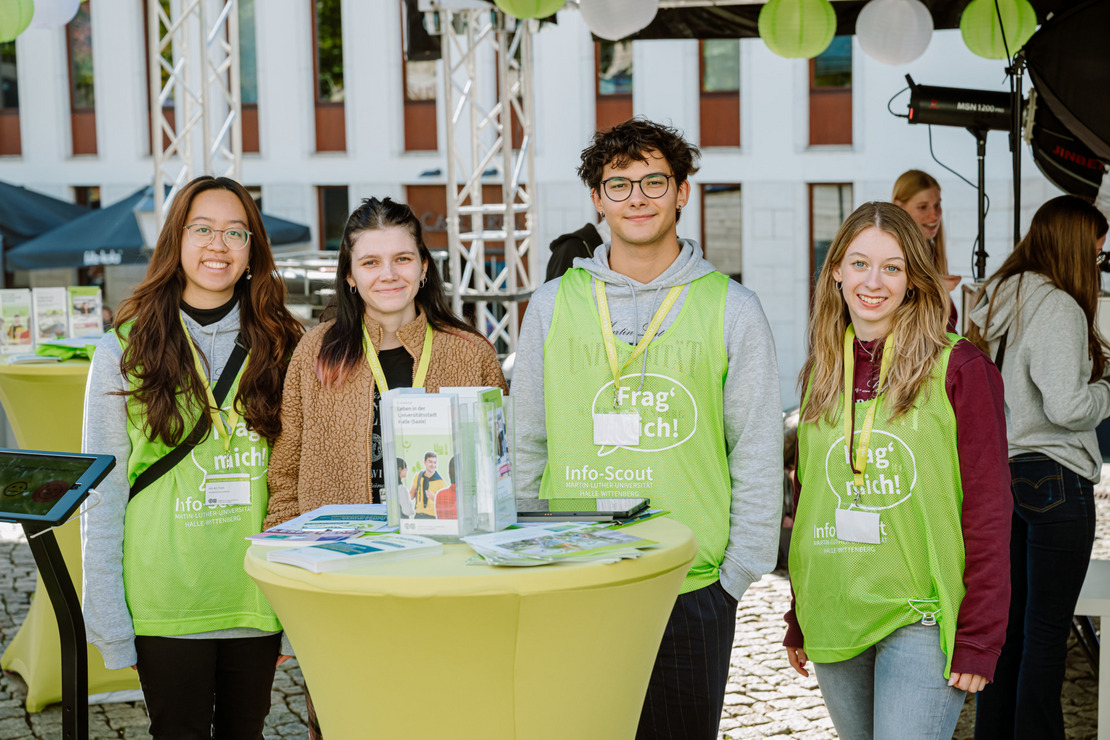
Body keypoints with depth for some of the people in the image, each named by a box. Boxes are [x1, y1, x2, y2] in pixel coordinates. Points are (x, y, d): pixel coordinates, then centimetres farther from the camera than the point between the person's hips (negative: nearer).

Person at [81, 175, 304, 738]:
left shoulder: (278, 347, 5)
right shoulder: (126, 350, -2)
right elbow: (103, 491, -2)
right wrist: (107, 617, -6)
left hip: (256, 599, 3)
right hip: (165, 603, -3)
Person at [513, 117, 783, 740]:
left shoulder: (733, 310, 2)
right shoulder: (553, 306, 6)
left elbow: (757, 454, 3)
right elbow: (527, 445, 11)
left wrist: (738, 574, -1)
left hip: (692, 589, -1)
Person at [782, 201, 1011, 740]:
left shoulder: (958, 368, -6)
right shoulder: (820, 373, 10)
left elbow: (987, 509, -7)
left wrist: (979, 636, -11)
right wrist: (798, 621, 15)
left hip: (919, 619, -5)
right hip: (833, 618, 5)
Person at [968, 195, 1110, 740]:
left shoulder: (993, 300, 10)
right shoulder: (1058, 307, -16)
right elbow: (1066, 406, -21)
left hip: (997, 471, 8)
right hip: (1054, 479, -8)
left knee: (1007, 623, 15)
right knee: (1047, 632, 1)